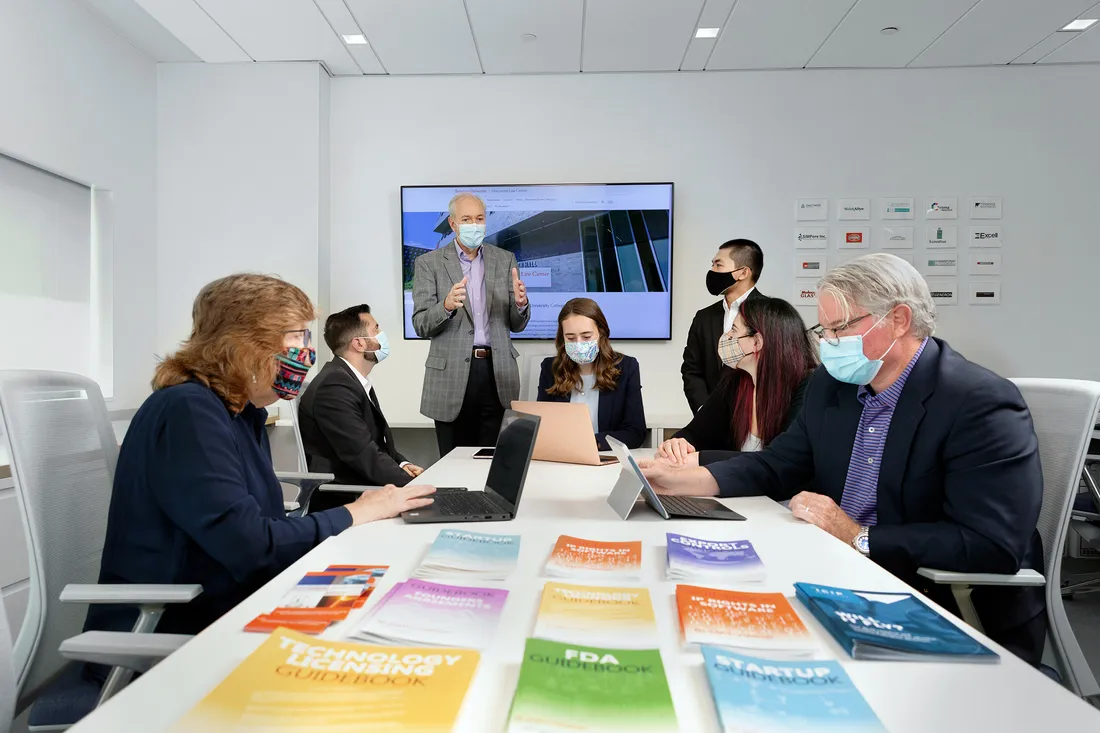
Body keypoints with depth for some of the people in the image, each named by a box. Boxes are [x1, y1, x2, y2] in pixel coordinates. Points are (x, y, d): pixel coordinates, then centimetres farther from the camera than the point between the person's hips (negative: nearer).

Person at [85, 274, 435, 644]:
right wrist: (358, 512, -16)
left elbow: (267, 528, 0)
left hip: (221, 618, 7)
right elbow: (251, 545, -26)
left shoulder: (243, 412, 7)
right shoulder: (188, 410, -20)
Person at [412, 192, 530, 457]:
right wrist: (447, 305, -24)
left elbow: (516, 325, 9)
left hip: (498, 373, 2)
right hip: (451, 375, -2)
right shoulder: (429, 263, 2)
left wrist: (520, 303, -14)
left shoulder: (505, 260, 9)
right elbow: (421, 325, -4)